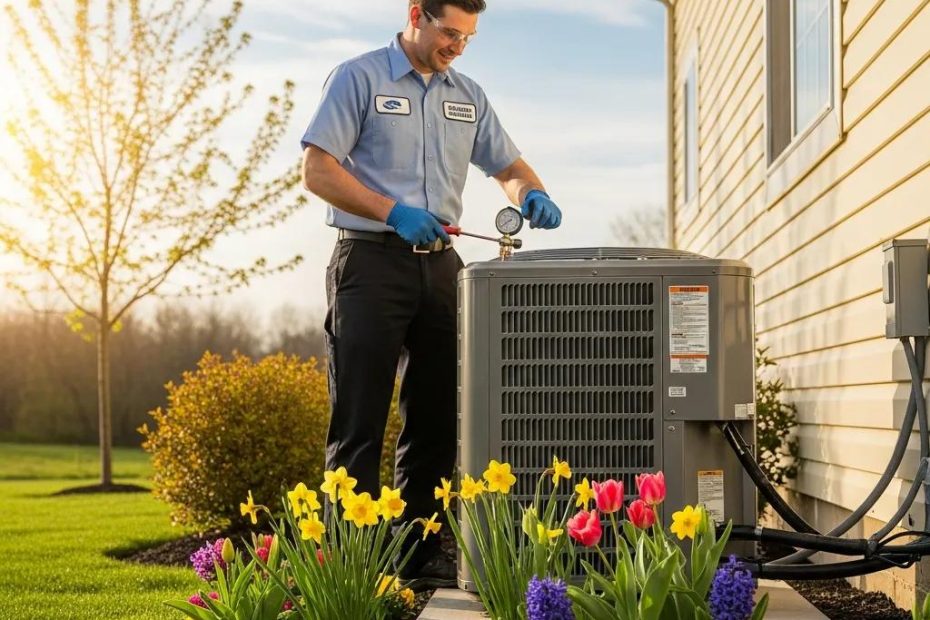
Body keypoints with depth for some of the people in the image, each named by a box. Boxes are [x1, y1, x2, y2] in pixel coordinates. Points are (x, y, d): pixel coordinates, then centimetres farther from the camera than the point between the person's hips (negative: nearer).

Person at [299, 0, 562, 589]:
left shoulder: (468, 96, 16)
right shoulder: (359, 78, -2)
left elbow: (508, 165, 19)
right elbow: (318, 169, -9)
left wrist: (533, 195, -5)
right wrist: (394, 213, -19)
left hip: (440, 264, 6)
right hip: (371, 260, -6)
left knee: (437, 419, 7)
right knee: (360, 423, -6)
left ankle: (422, 556, 14)